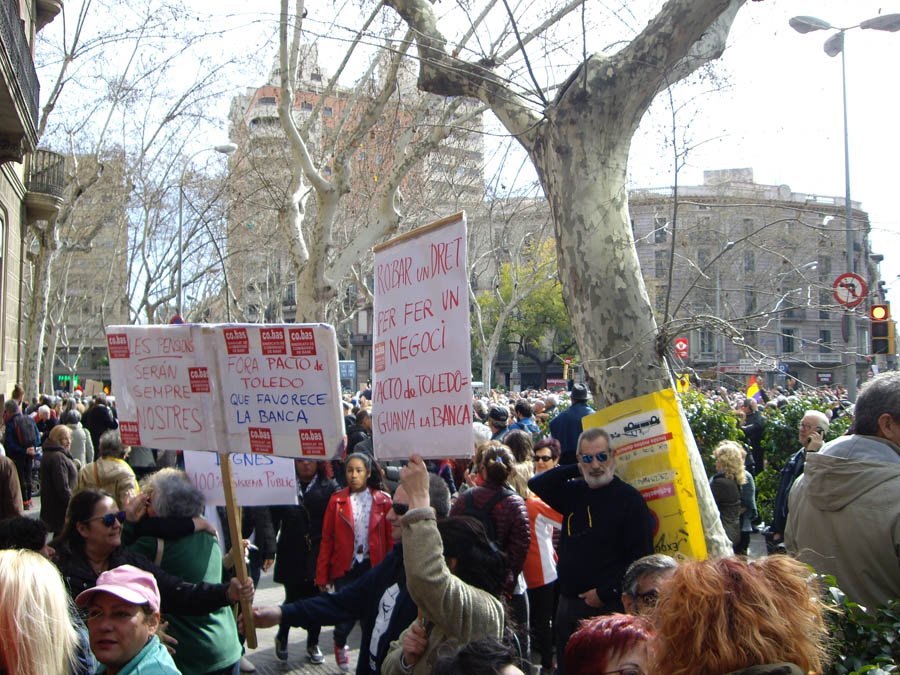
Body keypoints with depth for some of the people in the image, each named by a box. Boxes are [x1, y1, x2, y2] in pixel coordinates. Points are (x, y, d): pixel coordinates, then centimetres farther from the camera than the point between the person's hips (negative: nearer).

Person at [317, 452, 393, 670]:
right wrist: (322, 576, -2)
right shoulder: (337, 500, 0)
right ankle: (340, 644, 32)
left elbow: (390, 538, 1)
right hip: (345, 568, 0)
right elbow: (327, 539, 1)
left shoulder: (382, 500, 1)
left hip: (373, 567, 0)